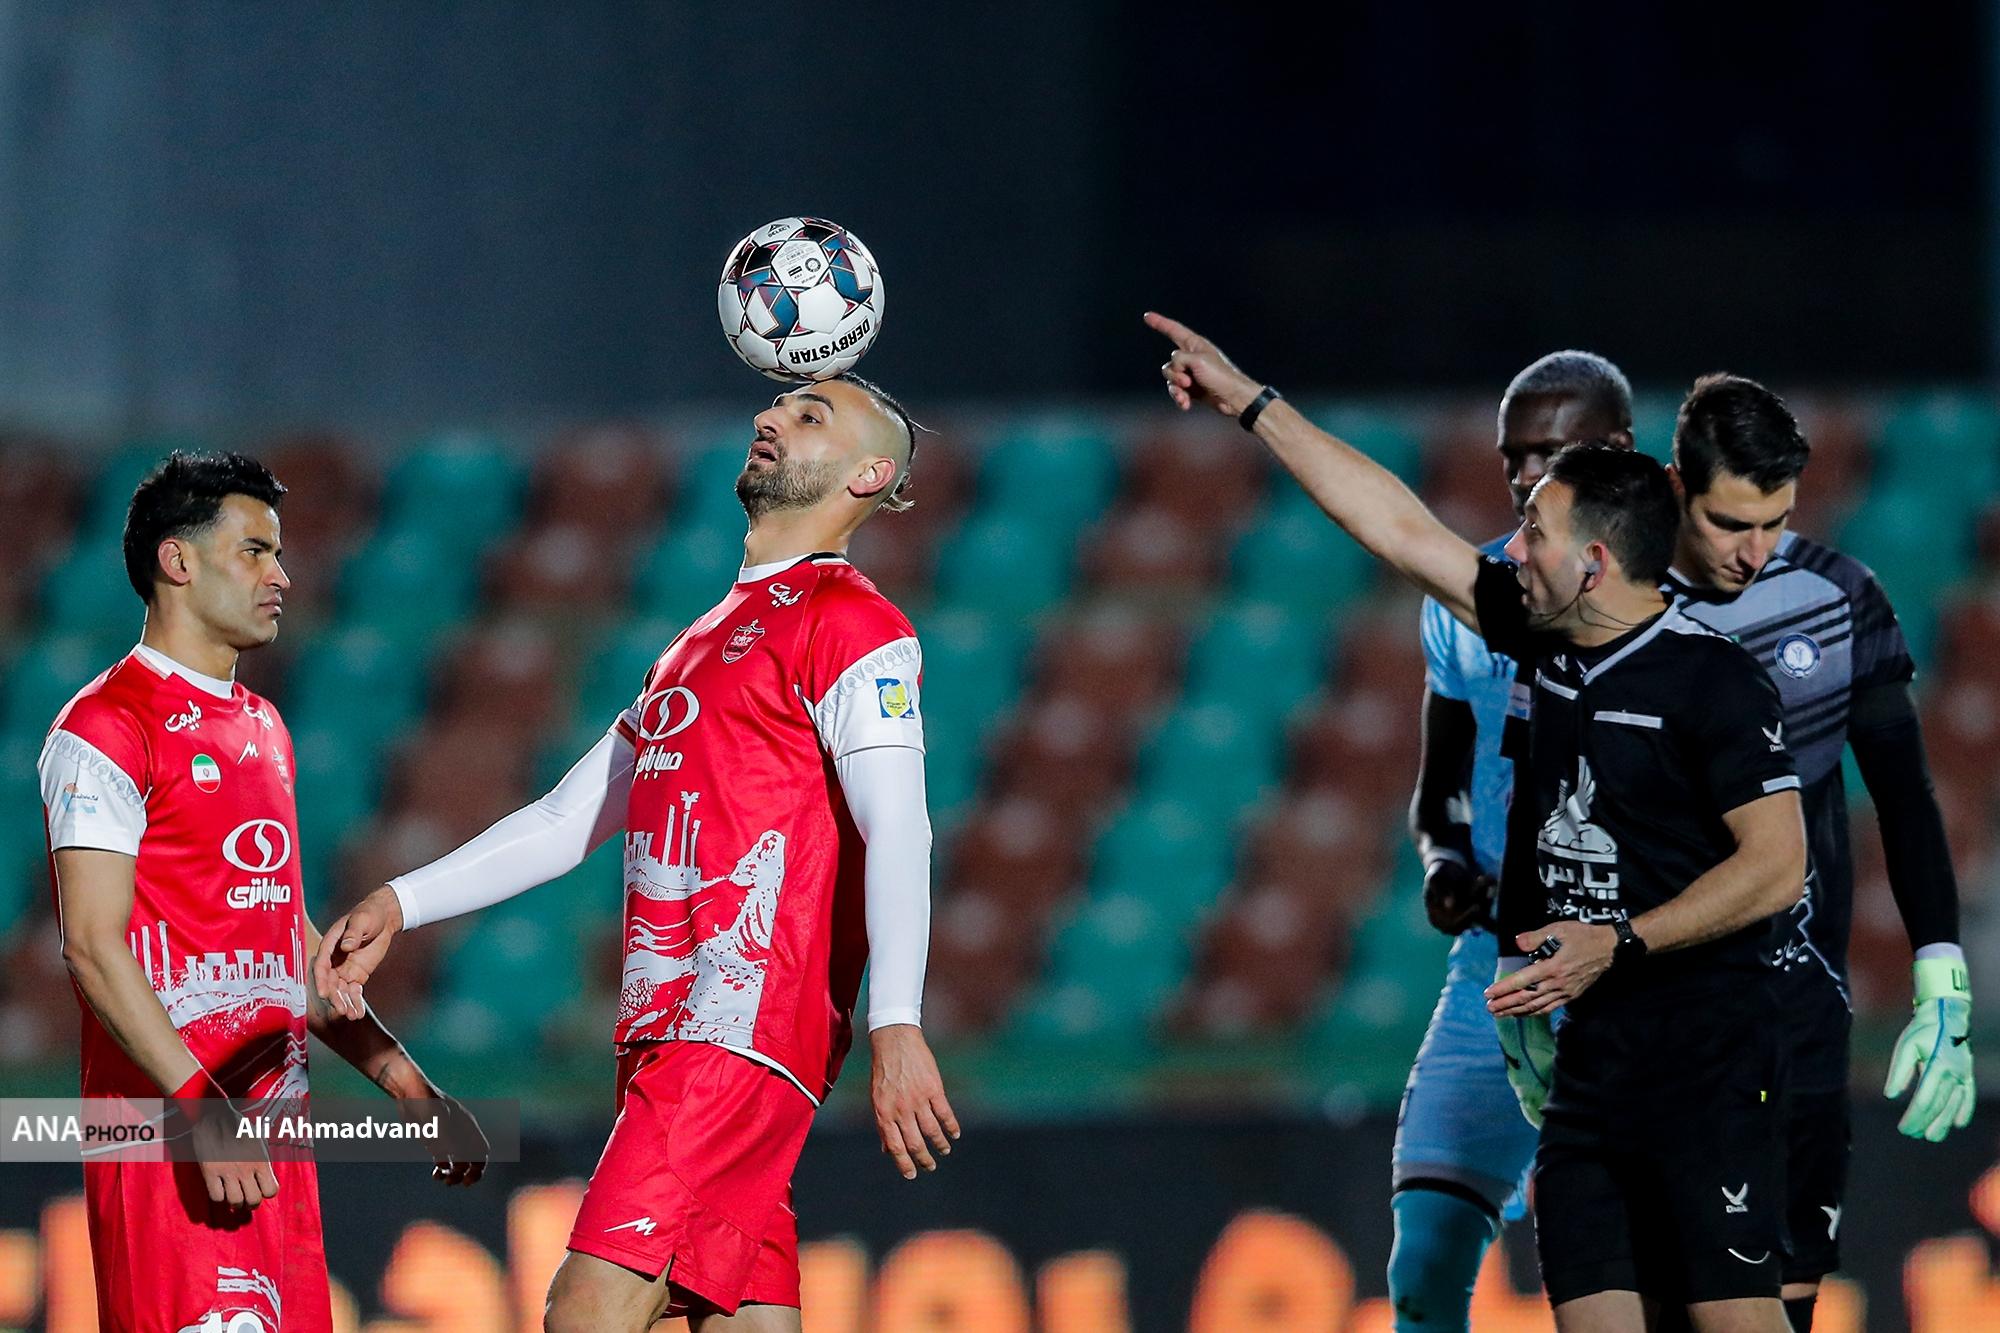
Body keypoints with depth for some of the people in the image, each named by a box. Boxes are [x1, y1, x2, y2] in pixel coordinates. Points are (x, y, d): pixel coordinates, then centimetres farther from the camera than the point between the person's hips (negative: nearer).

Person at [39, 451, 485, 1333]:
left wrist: (399, 1078, 20)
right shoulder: (108, 728, -7)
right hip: (169, 1119, -8)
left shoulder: (262, 729, 21)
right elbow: (93, 944, -14)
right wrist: (201, 1105, -22)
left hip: (273, 1124, 8)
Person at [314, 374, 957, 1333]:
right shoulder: (707, 643, 27)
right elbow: (569, 819, 31)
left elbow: (899, 831, -14)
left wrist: (894, 1028, -26)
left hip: (742, 1027, -9)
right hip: (668, 1033, 9)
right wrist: (399, 904, 22)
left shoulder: (850, 624, -2)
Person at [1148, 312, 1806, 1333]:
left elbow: (1776, 865, -13)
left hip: (1705, 1057, -7)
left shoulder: (1712, 678, -10)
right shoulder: (1549, 643, 11)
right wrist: (1249, 405, 18)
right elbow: (1403, 530, 16)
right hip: (1589, 1057, 7)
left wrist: (1620, 945, -18)